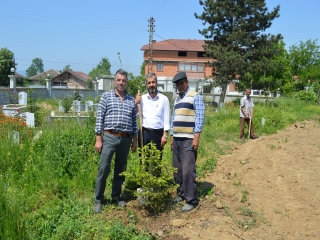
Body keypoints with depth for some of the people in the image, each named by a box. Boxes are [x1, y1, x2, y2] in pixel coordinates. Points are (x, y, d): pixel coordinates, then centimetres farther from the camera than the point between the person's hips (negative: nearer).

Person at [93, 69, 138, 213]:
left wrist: (135, 140, 12)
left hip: (126, 139, 3)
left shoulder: (131, 100, 10)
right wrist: (98, 139, -7)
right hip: (109, 137, -3)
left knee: (120, 170, 11)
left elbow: (134, 121, 13)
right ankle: (98, 200, 9)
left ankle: (116, 197, 25)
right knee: (103, 169, -3)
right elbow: (99, 118, -2)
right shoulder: (106, 96, 1)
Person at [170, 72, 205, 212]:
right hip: (177, 138, 7)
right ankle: (181, 194, 23)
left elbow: (199, 118, -11)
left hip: (189, 139, -7)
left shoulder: (195, 97, -4)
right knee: (177, 169, 10)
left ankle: (191, 200, -2)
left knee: (188, 170, -9)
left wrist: (196, 138, -17)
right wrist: (172, 137, 16)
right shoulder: (177, 99, 18)